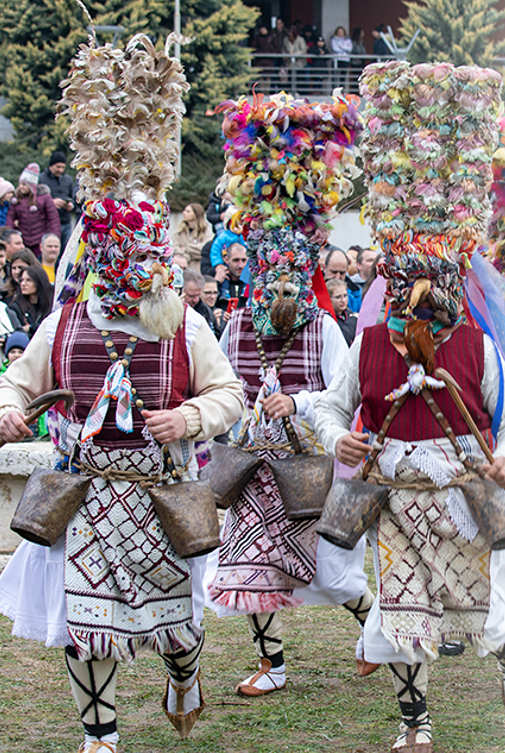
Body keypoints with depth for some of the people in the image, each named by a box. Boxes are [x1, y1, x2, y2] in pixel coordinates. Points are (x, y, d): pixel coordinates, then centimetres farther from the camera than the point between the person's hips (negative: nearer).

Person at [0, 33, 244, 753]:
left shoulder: (184, 326, -3)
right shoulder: (65, 324, 1)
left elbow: (228, 394, 1)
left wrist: (190, 418, -17)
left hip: (164, 494, -1)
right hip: (85, 495, 1)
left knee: (173, 610, 10)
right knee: (85, 616, 1)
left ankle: (185, 678, 44)